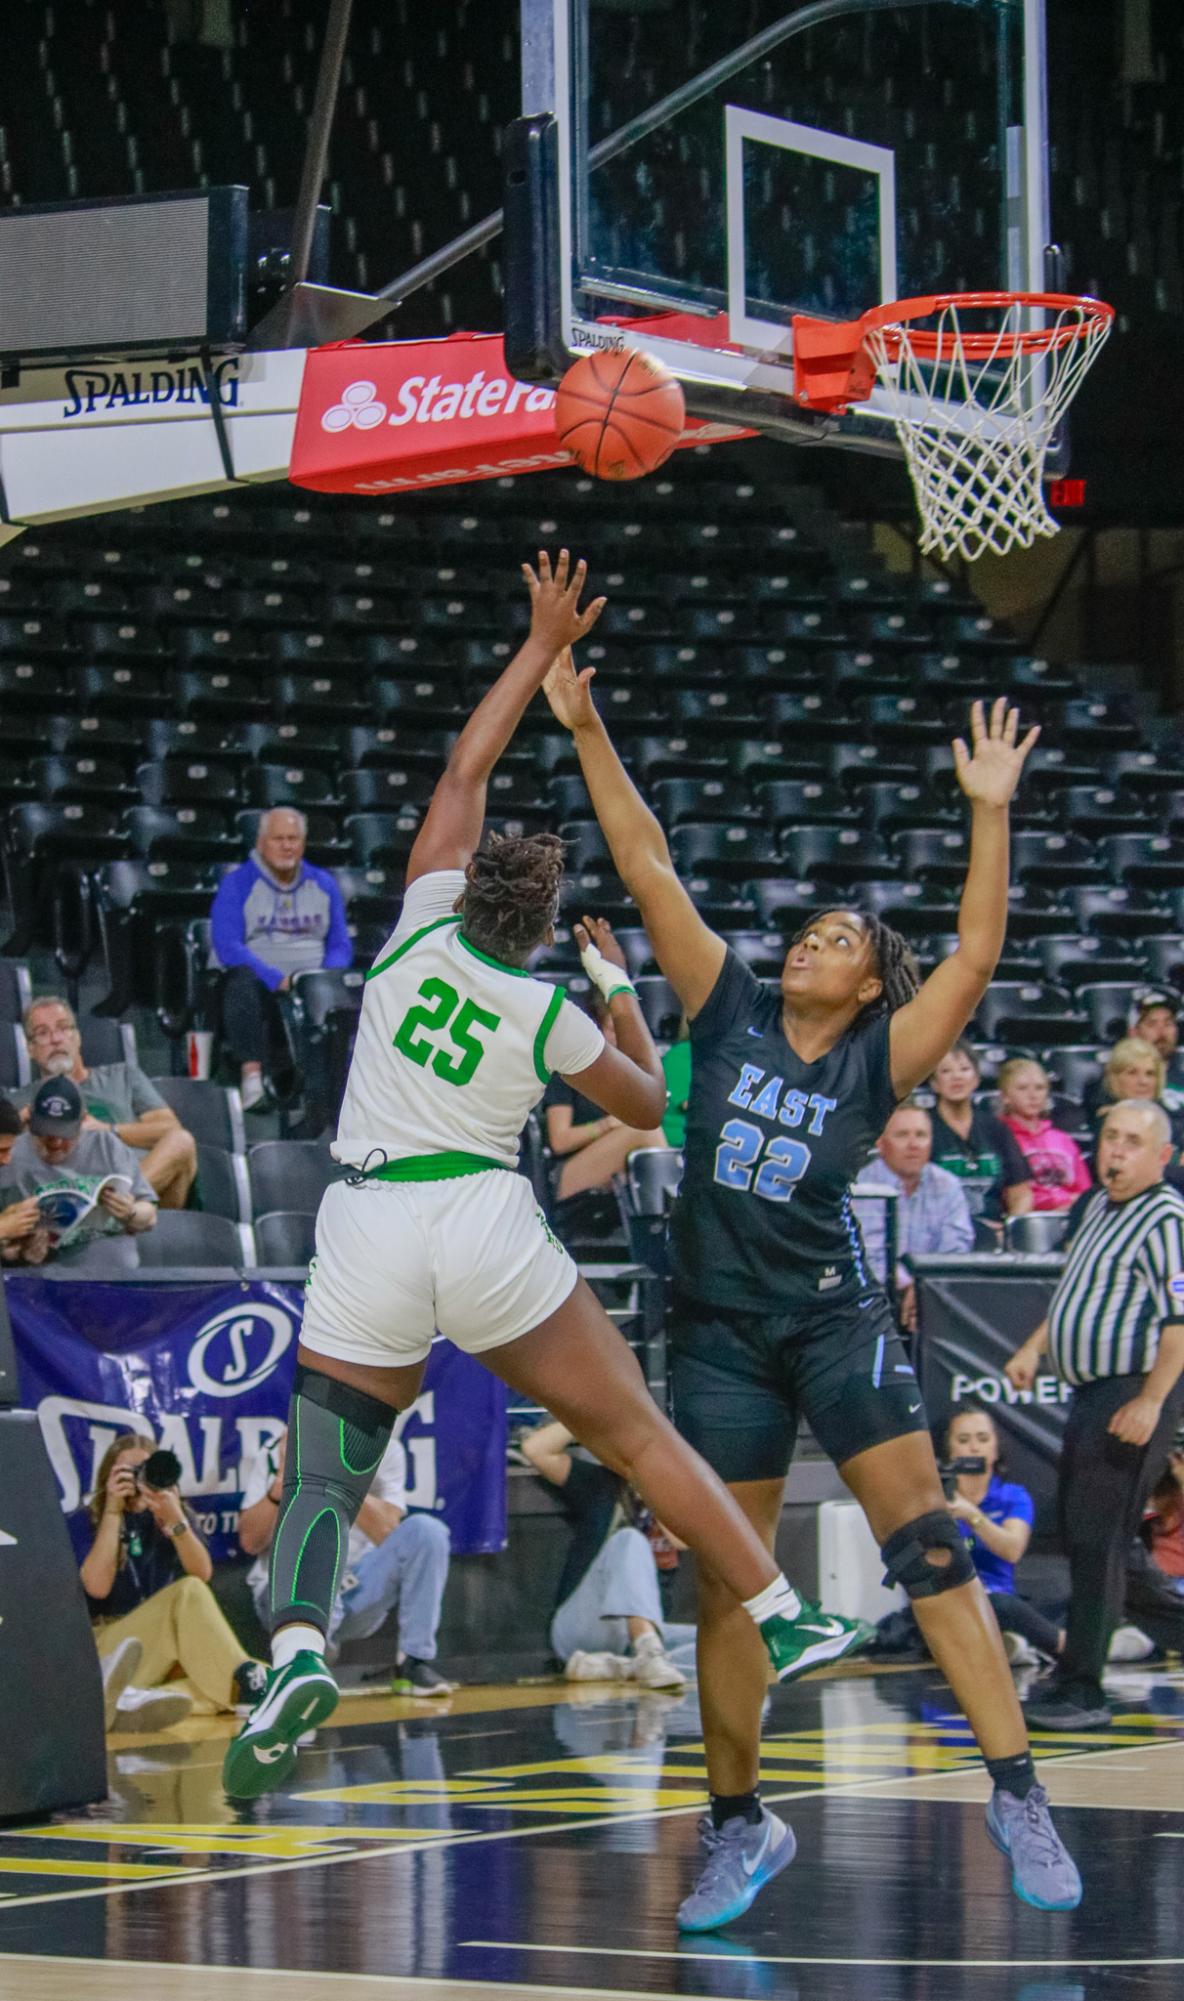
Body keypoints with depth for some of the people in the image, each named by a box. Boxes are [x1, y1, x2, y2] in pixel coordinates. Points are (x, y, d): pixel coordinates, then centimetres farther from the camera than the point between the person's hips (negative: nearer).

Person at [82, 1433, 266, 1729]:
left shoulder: (177, 1515, 15)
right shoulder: (88, 1522, 5)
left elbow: (203, 1574, -3)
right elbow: (97, 1587, -13)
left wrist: (174, 1519, -17)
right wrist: (114, 1509, -10)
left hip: (173, 1656, 4)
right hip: (110, 1645, -4)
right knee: (187, 1594, -31)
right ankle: (244, 1686, -44)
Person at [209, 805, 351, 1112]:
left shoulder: (323, 885, 17)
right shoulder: (237, 884, 3)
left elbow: (340, 945, 15)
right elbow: (227, 946, -8)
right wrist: (277, 979, -21)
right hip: (256, 974, -3)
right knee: (243, 984, -39)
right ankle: (251, 1077, -49)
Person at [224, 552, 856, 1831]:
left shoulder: (425, 922, 5)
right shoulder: (553, 1014, 2)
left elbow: (465, 768, 17)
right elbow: (652, 1105, 19)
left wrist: (544, 646, 22)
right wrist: (623, 992, 30)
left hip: (365, 1233, 1)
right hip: (486, 1226, -1)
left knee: (321, 1474, 2)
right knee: (638, 1436, 10)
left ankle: (296, 1648, -25)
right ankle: (783, 1620, 11)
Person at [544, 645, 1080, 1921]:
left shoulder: (878, 1060, 0)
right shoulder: (731, 1012, 4)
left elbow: (976, 953, -12)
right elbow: (648, 868, 1)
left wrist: (989, 811, -18)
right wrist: (588, 733, -3)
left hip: (835, 1320, -2)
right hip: (718, 1329, 2)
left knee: (927, 1544, -12)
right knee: (721, 1587, 3)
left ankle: (1016, 1795, -11)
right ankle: (737, 1826, 15)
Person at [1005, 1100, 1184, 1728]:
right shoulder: (1099, 1206, 15)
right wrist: (1033, 1348, 23)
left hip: (1133, 1395, -10)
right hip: (1092, 1391, 10)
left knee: (1096, 1539, -9)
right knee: (1077, 1530, 17)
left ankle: (1081, 1689, -5)